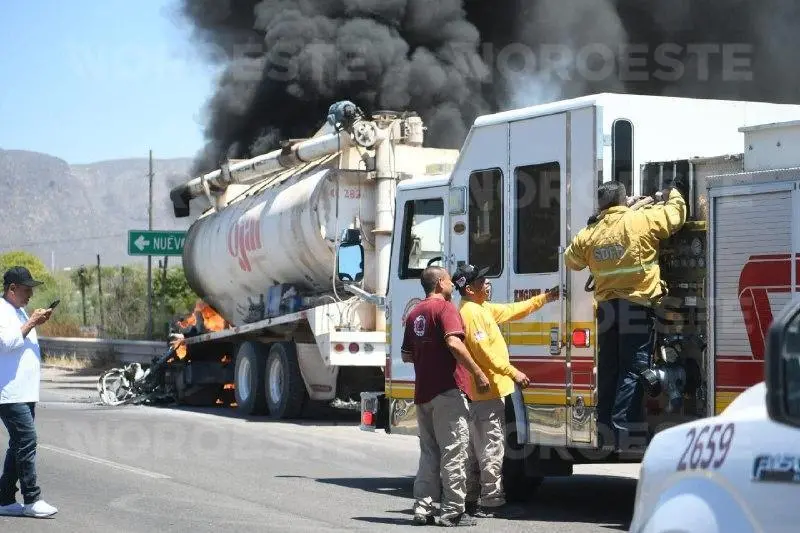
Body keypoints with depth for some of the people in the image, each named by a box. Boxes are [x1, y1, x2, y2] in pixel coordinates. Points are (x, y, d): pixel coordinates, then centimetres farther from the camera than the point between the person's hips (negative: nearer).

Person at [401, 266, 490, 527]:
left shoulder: (414, 313, 16)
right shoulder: (445, 308, -9)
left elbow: (406, 355, 21)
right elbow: (454, 343, -23)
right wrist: (478, 373, -20)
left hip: (422, 393, 8)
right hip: (447, 390, -8)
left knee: (428, 452, 13)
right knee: (454, 451, -4)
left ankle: (422, 508, 10)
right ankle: (452, 512, -5)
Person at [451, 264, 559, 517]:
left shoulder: (483, 309, 15)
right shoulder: (471, 313, -17)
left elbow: (514, 310, 24)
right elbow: (484, 352, -23)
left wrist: (546, 297, 24)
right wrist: (513, 373, -22)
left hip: (480, 392, 11)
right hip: (488, 391, -11)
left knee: (477, 447, 14)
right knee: (492, 447, -9)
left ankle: (471, 499, 19)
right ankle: (492, 502, -9)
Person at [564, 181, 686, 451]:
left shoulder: (589, 234, 6)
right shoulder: (643, 221, -5)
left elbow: (571, 260, 23)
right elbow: (676, 213, 7)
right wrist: (672, 194, 28)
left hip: (607, 307, 4)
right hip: (638, 307, -4)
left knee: (607, 371, 11)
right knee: (633, 371, -5)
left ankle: (605, 432, 13)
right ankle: (623, 430, -13)